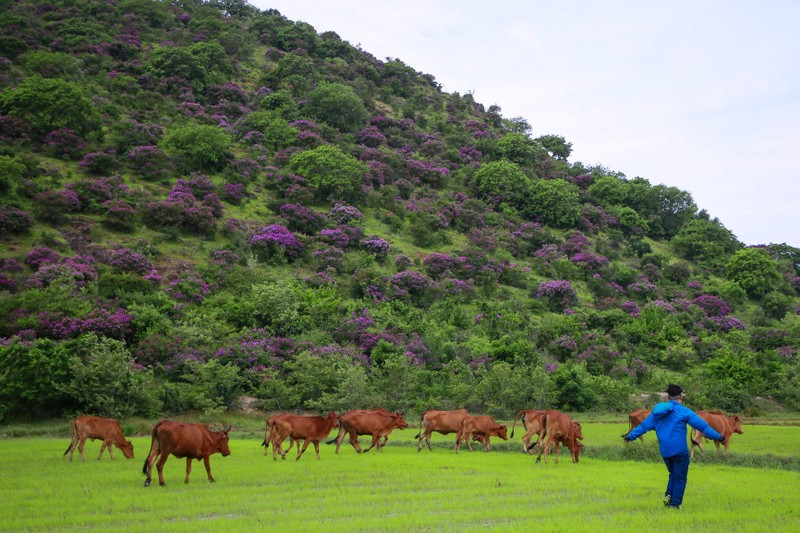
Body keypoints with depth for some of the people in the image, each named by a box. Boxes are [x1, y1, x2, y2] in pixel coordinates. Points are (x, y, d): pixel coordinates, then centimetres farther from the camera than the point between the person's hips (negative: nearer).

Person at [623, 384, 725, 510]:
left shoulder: (657, 411, 8)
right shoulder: (683, 411, -8)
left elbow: (644, 426, 13)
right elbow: (702, 425, -8)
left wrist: (630, 436, 24)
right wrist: (718, 437, -1)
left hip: (665, 451, 5)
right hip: (680, 451, -5)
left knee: (673, 474, 23)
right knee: (680, 478, 5)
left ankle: (668, 495, 6)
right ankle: (675, 504, 4)